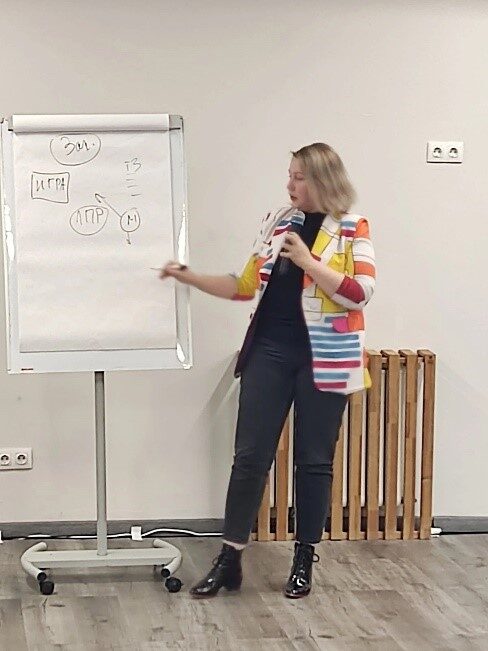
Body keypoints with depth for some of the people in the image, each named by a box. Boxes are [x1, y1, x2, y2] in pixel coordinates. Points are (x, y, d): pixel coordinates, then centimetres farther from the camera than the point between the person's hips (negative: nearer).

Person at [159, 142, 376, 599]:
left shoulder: (352, 230, -3)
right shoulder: (275, 222, 10)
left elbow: (360, 294, -13)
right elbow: (246, 287, 13)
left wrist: (307, 261, -16)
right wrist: (189, 277, 5)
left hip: (323, 357, -3)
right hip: (270, 350, 4)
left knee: (313, 460, 6)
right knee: (249, 455, 1)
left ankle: (304, 561, 19)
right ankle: (229, 560, 8)